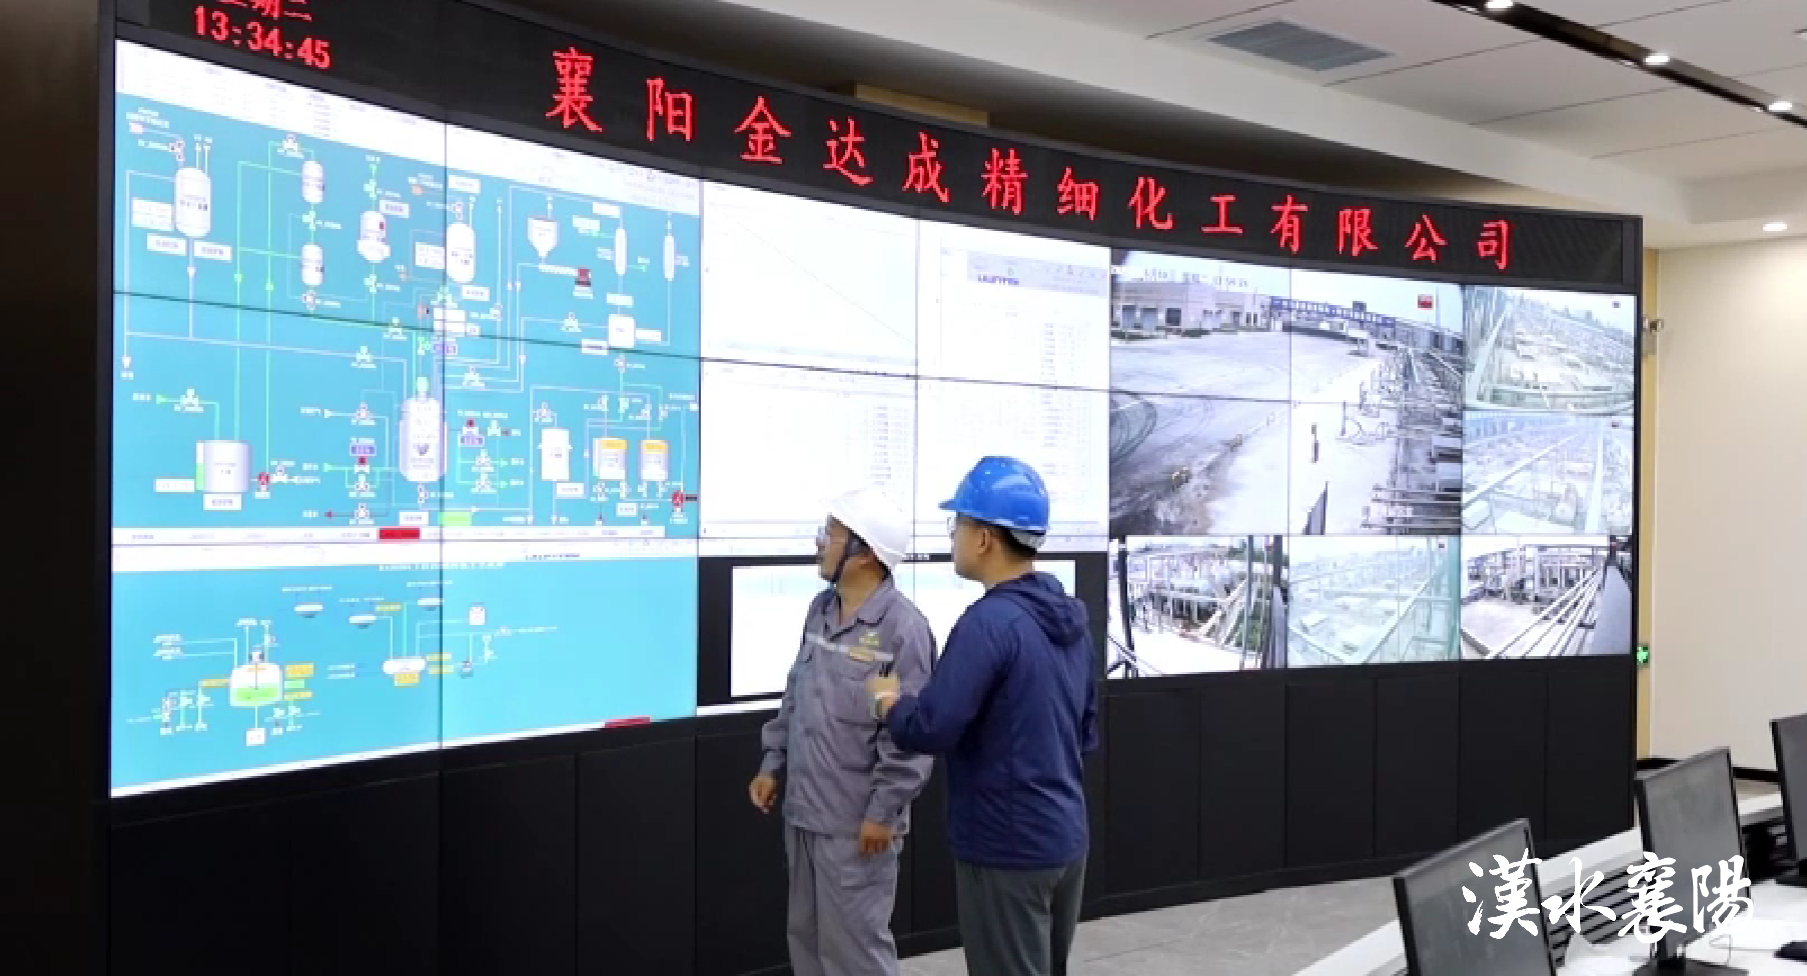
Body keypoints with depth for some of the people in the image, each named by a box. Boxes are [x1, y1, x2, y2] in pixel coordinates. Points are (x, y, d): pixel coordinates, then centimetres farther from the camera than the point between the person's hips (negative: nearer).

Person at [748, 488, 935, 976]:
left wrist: (883, 812, -19)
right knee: (806, 934, 19)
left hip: (857, 822, -8)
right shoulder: (820, 608, 6)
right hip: (803, 811, 8)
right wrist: (772, 765, 13)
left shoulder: (903, 626, -19)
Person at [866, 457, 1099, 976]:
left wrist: (887, 699, -6)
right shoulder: (1071, 616, 7)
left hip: (1007, 846, -8)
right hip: (1066, 836, 8)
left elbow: (929, 730, -24)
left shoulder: (990, 622, -21)